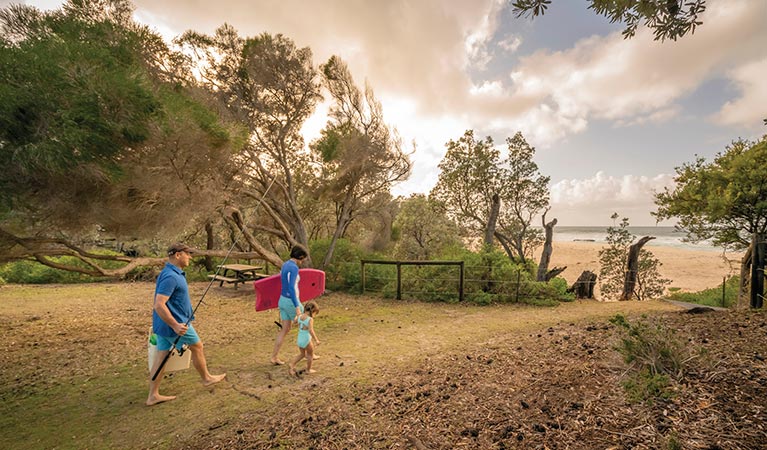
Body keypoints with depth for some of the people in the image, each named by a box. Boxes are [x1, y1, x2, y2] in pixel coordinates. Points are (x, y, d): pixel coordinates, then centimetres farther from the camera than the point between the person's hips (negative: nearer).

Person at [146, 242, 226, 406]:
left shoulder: (173, 273, 8)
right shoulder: (170, 276, -25)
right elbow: (159, 305, -29)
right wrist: (176, 325, -28)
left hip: (164, 325, 9)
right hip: (174, 324, -9)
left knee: (161, 356, 13)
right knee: (197, 347, 9)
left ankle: (153, 395, 22)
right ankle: (207, 378, 28)